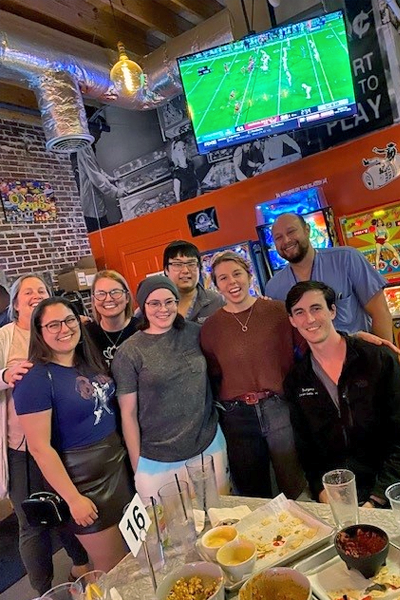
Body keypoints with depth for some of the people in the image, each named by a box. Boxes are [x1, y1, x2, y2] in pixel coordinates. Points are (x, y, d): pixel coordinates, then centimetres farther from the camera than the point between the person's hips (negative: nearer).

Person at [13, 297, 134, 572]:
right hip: (82, 480, -6)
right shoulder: (35, 379, -19)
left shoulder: (91, 362, 2)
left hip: (119, 464, 7)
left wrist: (134, 456, 8)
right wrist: (73, 499, -16)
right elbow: (39, 447, -18)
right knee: (113, 570, 10)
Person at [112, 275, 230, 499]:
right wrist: (137, 466, -3)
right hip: (158, 462, -3)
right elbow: (128, 414, -6)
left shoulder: (194, 333, 0)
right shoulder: (129, 353, -9)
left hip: (210, 445, 3)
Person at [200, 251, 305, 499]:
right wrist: (223, 405, -2)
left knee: (298, 490, 12)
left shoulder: (278, 311, -3)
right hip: (237, 417, 1)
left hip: (280, 408, -1)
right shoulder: (210, 327, -1)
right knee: (252, 494, 18)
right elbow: (213, 376, 6)